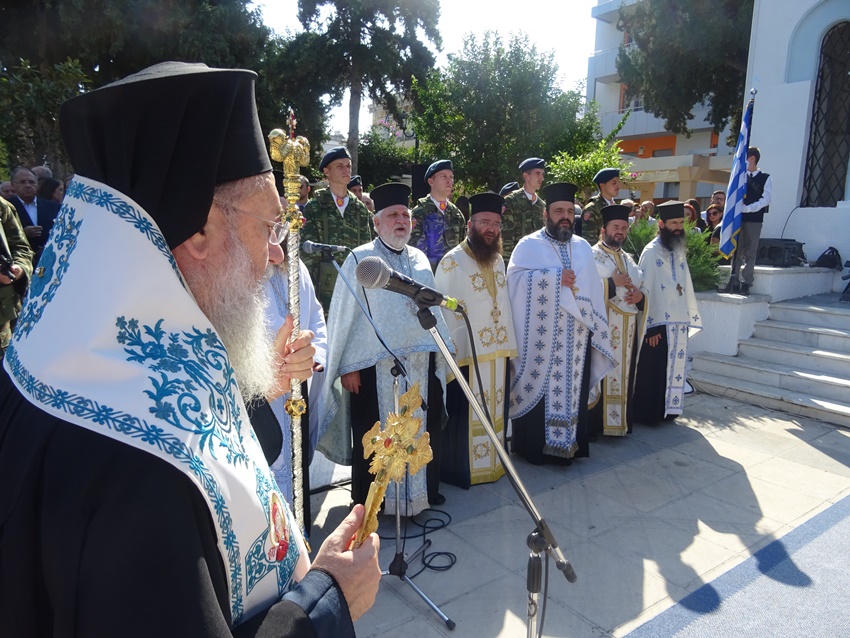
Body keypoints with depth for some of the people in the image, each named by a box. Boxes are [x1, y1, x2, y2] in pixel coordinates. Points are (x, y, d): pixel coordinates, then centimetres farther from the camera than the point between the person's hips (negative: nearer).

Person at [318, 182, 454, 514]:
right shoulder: (360, 259, -5)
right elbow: (344, 314, -7)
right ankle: (370, 500, 24)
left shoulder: (420, 260, 11)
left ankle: (425, 490, 33)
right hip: (375, 366, -5)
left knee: (424, 430, 14)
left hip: (421, 364, 5)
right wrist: (348, 366, -11)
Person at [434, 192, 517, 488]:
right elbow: (444, 311, -13)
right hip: (466, 353, -7)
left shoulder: (498, 260, 10)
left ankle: (493, 463, 31)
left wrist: (509, 344, 10)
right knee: (465, 415, 3)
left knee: (496, 410, 15)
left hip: (498, 351, 7)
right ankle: (463, 470, 19)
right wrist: (452, 355, -15)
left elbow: (504, 303, 14)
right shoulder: (452, 262, -11)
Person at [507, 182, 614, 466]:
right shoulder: (529, 245, -1)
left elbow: (594, 290, 13)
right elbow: (515, 278, -16)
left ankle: (567, 443, 21)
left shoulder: (583, 248, 14)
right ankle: (532, 446, 13)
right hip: (540, 336, -4)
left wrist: (596, 328, 7)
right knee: (538, 389, 1)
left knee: (571, 389, 9)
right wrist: (556, 277, -17)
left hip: (575, 337, 5)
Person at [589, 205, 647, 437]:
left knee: (624, 376, 10)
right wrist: (613, 283, -16)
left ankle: (620, 421, 19)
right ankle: (596, 424, 3)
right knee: (601, 377, -5)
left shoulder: (628, 259, 18)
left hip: (628, 330, 7)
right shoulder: (592, 256, -4)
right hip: (603, 329, -7)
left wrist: (640, 295, -1)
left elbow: (641, 288, 22)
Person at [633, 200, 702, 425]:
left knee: (674, 369, 13)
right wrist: (651, 325, -17)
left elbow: (685, 287, 14)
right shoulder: (651, 252, -9)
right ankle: (647, 414, 12)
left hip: (678, 323, 7)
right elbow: (645, 289, -14)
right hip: (658, 323, -7)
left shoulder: (679, 251, 12)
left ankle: (666, 411, 24)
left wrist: (689, 318, 11)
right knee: (653, 371, 1)